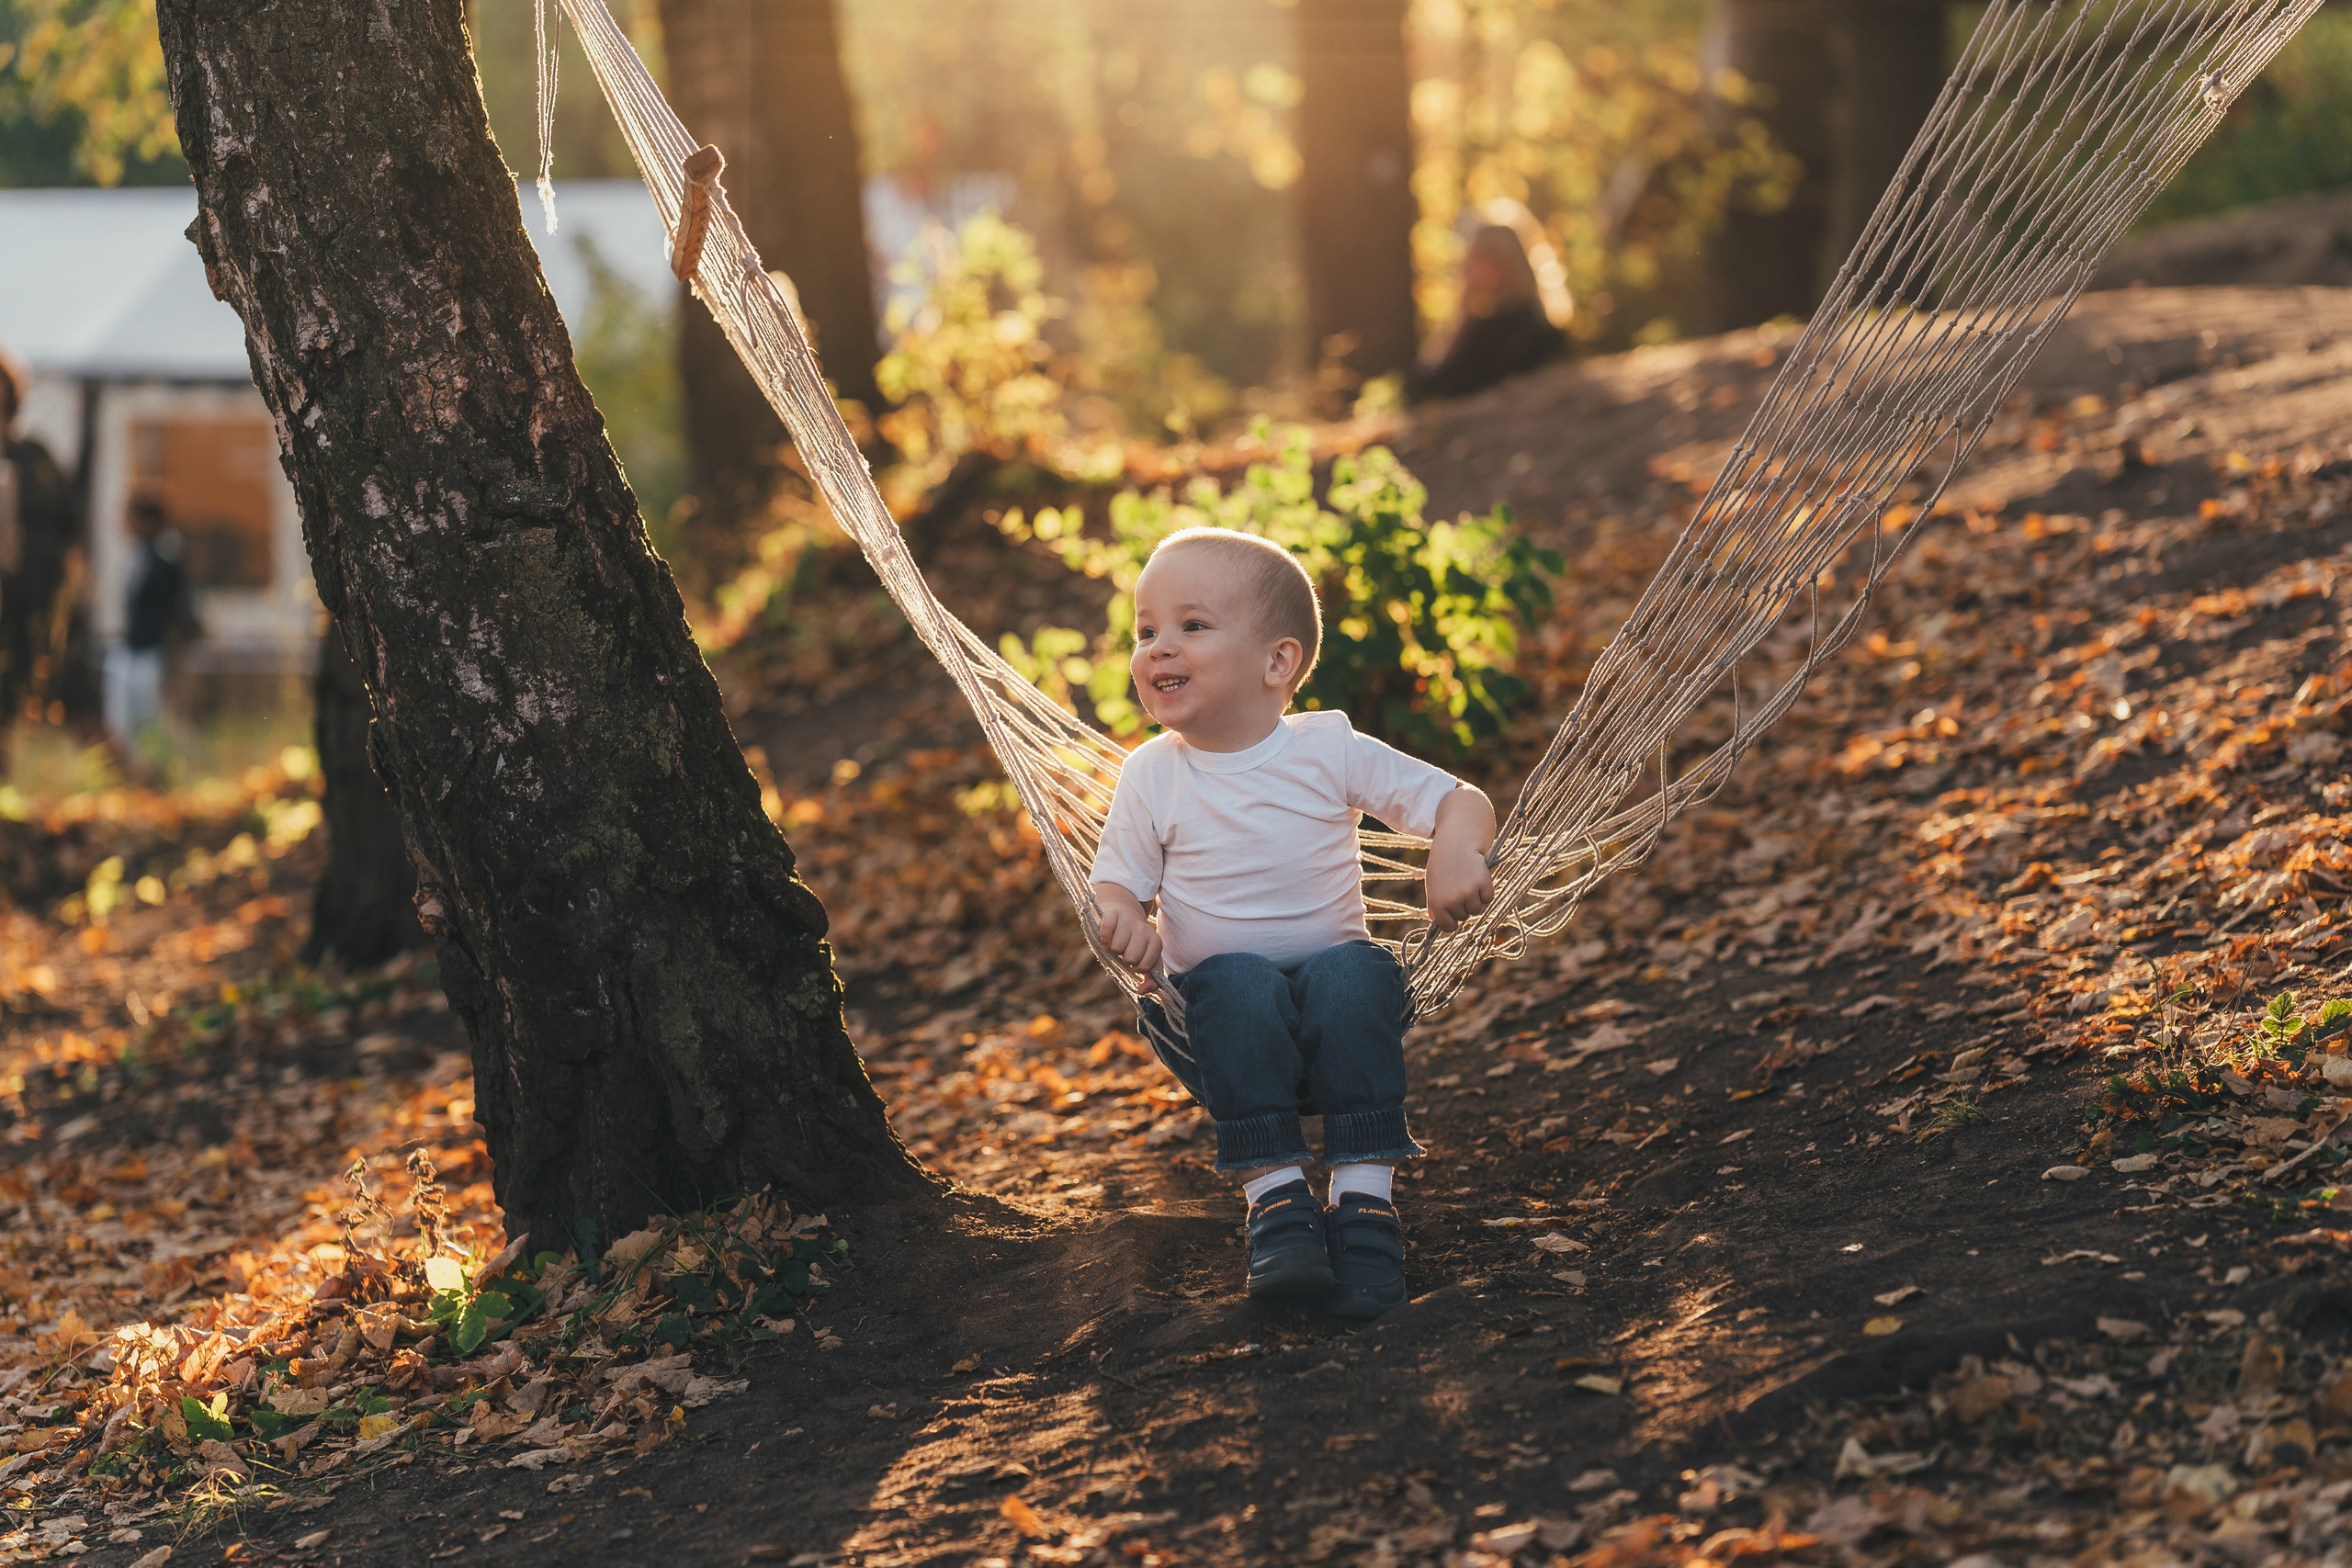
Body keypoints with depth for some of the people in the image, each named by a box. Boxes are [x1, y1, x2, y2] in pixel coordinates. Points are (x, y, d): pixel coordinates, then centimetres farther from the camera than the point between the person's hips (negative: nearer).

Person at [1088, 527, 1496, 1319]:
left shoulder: (1329, 749, -2)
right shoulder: (1151, 776, 1)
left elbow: (1459, 801, -2)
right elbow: (1114, 883, 4)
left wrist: (1456, 851, -25)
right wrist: (1122, 918, -20)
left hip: (1334, 984, 0)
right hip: (1221, 1016, 0)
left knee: (1353, 973, -33)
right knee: (1239, 983, -33)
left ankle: (1365, 1195, -30)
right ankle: (1273, 1193, -31)